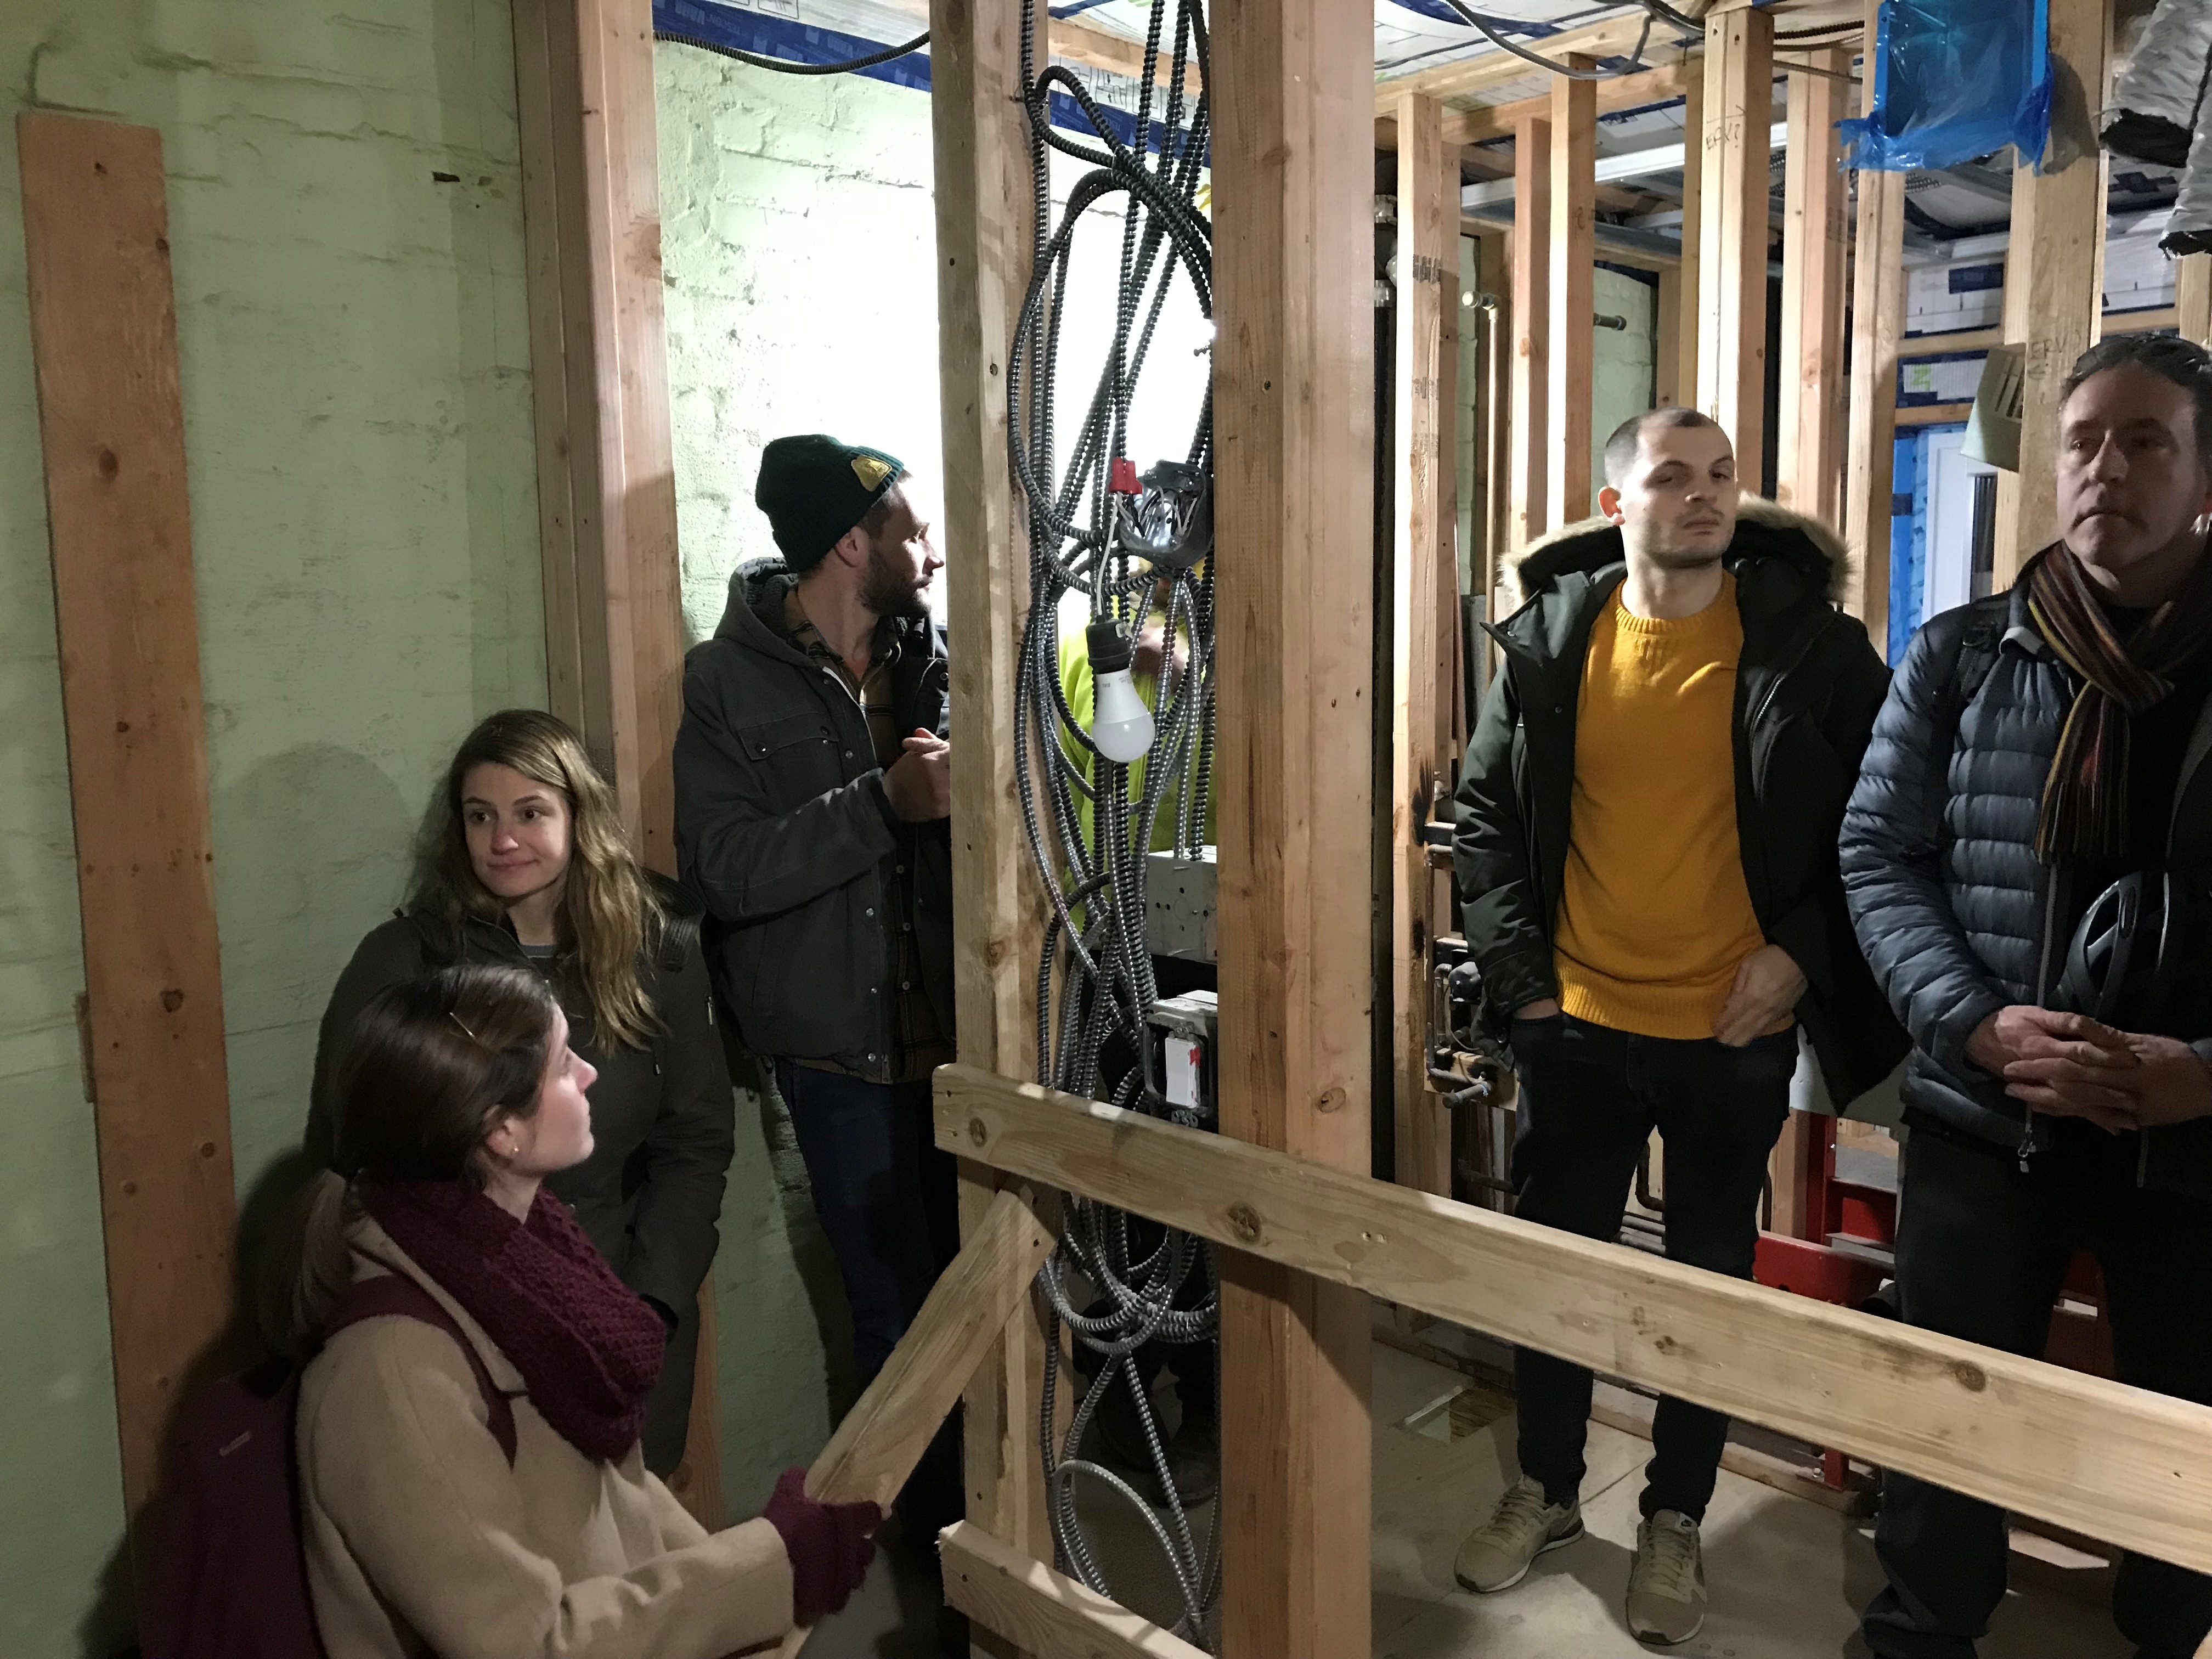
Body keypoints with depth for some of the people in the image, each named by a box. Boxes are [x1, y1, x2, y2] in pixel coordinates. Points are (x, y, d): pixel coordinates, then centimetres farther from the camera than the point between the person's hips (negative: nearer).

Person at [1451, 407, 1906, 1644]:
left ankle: (1677, 1521, 33)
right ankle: (1548, 1491, 35)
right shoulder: (1550, 638, -1)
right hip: (1577, 1023, 2)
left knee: (1712, 1277, 13)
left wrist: (1803, 950, -10)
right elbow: (1487, 811, 4)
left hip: (1737, 1031, -1)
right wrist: (1519, 968, -2)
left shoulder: (1809, 639, -6)